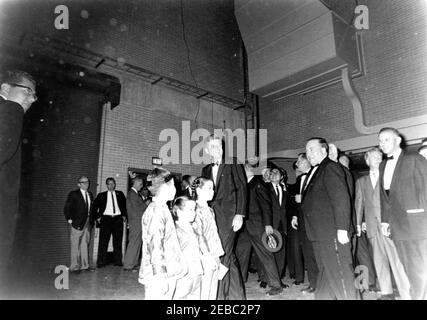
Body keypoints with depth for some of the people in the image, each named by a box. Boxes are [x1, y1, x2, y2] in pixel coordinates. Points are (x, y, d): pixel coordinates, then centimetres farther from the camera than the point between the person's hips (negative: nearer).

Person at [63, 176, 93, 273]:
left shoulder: (90, 194, 12)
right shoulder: (73, 194, -4)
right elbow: (66, 208, -5)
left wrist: (91, 219, 7)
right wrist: (69, 219, -9)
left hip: (87, 223, 5)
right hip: (77, 224, -5)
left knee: (85, 244, 12)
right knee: (75, 246, 1)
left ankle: (84, 265, 22)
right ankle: (74, 267, 12)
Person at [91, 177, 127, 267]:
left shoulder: (120, 194, 13)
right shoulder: (101, 195, 10)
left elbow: (125, 205, 14)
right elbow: (94, 207, 11)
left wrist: (124, 215, 4)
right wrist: (97, 217, 2)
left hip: (118, 219, 1)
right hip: (106, 219, -1)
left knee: (118, 241, 3)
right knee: (103, 241, -3)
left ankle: (118, 261, 10)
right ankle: (101, 262, 5)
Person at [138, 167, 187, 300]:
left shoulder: (161, 209, 11)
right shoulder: (156, 211, -19)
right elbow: (155, 247, -22)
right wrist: (160, 276, -21)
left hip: (168, 273, 9)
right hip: (161, 275, -9)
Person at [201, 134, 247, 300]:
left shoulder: (232, 162, 3)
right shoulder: (206, 170, 17)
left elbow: (241, 188, -3)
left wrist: (239, 214, -11)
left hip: (228, 215, -4)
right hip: (211, 216, 5)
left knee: (223, 256, -5)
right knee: (228, 257, 9)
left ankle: (220, 294, 9)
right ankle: (236, 294, 21)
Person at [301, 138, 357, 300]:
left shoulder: (331, 168, -11)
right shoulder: (314, 171, 18)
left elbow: (341, 199, -18)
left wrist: (342, 229, -21)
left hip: (332, 233, -9)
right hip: (319, 233, 9)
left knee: (339, 273, -2)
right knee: (325, 272, 18)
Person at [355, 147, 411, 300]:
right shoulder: (361, 181, 16)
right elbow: (359, 203, 13)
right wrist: (358, 223, 5)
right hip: (372, 225, 3)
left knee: (396, 259, -7)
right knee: (379, 260, 9)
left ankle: (407, 295, 2)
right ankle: (387, 293, 19)